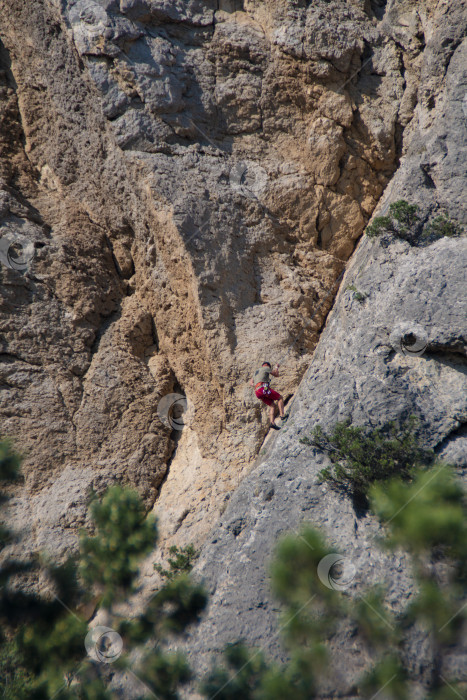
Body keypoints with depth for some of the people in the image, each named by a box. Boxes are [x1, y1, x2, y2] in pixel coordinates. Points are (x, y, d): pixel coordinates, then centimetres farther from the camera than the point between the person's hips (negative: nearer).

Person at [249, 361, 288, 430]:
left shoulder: (256, 372, 33)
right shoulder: (266, 368, 10)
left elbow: (251, 383, 28)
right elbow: (276, 374, 16)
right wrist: (276, 367, 32)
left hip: (257, 392, 7)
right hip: (264, 388, -7)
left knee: (272, 405, 9)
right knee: (280, 398, 4)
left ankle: (272, 422, -7)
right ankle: (282, 415, -10)